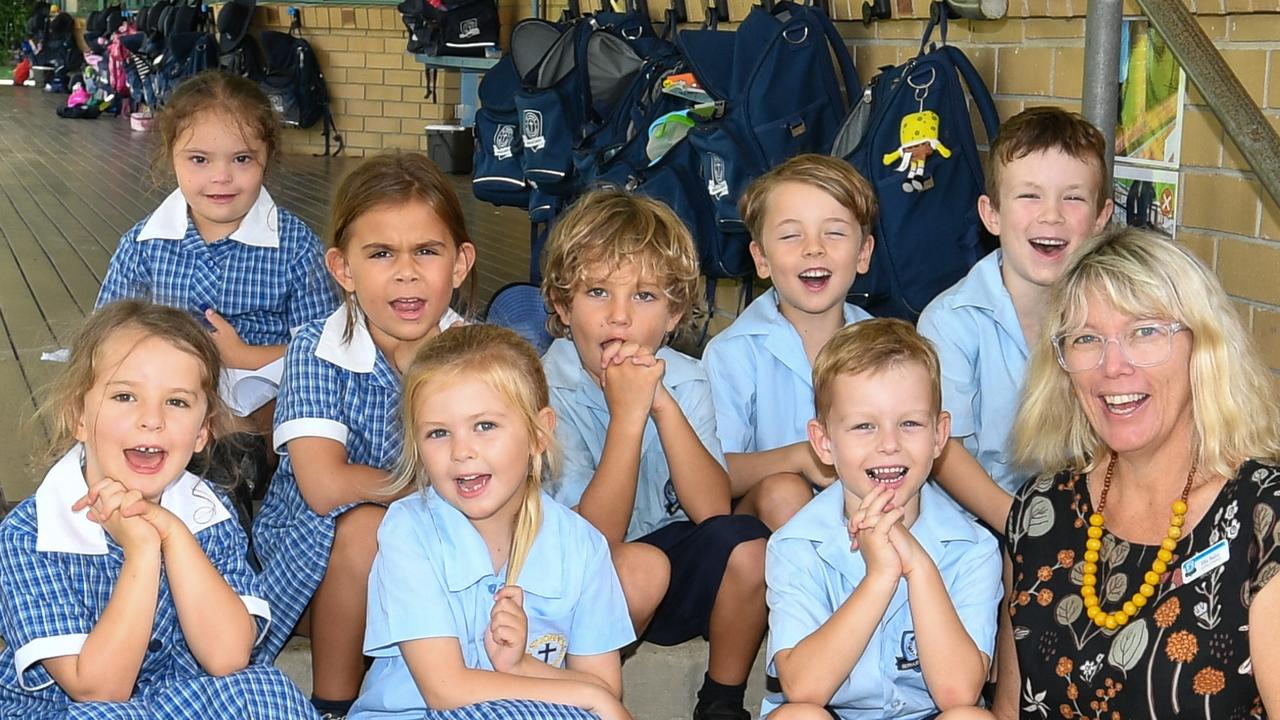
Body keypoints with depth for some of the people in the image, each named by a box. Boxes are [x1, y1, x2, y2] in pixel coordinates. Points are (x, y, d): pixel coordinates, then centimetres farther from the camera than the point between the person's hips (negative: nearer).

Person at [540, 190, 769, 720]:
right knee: (640, 566, -33)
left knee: (747, 543, -23)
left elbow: (712, 511, -19)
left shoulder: (683, 379, -7)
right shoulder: (548, 391, -20)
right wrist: (627, 413, -34)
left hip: (671, 560, 4)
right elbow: (599, 536, -26)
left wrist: (664, 404, -30)